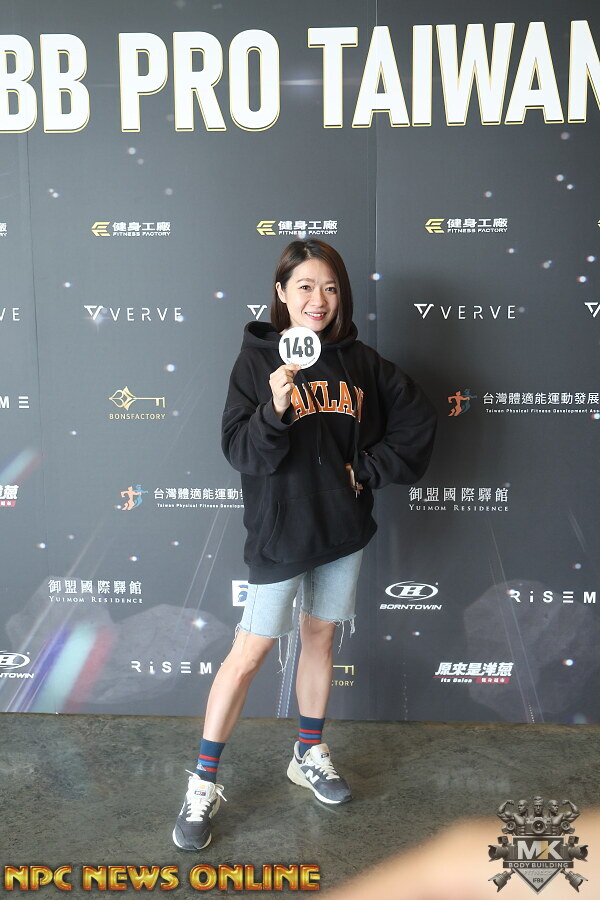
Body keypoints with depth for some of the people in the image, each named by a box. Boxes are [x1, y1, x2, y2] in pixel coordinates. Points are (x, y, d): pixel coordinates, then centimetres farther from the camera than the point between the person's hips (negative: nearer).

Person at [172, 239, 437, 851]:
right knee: (249, 653, 0)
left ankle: (309, 755, 37)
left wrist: (369, 470, -2)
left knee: (320, 638, 18)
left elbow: (416, 419, 7)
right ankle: (203, 784, 15)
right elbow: (241, 452, -15)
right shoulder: (257, 359, -8)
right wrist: (274, 408, -33)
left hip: (343, 526, 5)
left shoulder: (359, 361, 2)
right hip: (280, 529, -4)